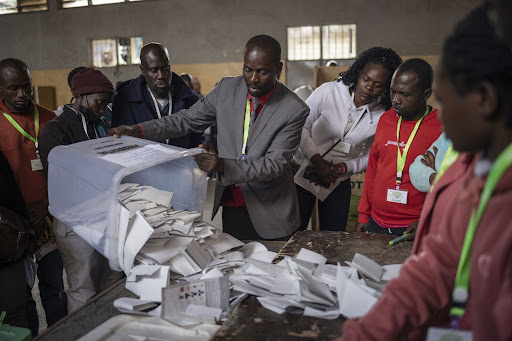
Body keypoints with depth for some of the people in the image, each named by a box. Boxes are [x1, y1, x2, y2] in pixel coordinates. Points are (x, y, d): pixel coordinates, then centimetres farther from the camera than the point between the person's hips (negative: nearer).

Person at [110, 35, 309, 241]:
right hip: (230, 206, 3)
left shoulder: (294, 110, -16)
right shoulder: (227, 89, -3)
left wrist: (224, 166, -32)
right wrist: (138, 131, -9)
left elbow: (275, 164, -19)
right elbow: (188, 119, 2)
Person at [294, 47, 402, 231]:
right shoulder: (328, 91, -14)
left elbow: (370, 157, 3)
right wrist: (317, 160, -18)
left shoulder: (382, 117, -8)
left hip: (339, 183, 2)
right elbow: (300, 126, -10)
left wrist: (346, 167, -15)